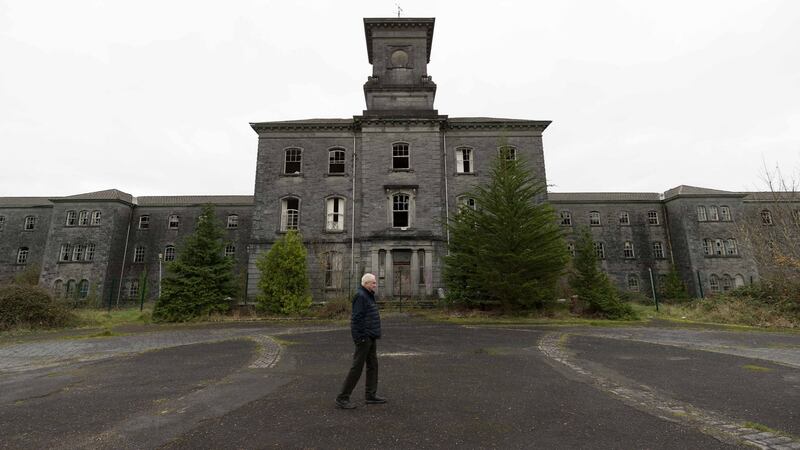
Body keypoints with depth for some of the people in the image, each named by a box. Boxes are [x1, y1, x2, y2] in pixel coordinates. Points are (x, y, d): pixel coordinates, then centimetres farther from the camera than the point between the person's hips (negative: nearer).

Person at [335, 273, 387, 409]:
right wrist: (361, 337, -22)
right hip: (364, 338, -10)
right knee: (357, 367, -4)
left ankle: (371, 395, 23)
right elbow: (357, 318, -21)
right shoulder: (360, 296, -16)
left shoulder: (369, 296, 15)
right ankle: (342, 398, 6)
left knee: (373, 365, 14)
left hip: (371, 338, 10)